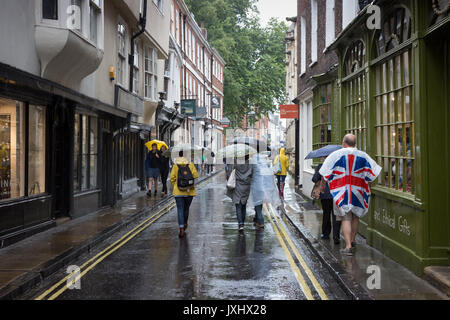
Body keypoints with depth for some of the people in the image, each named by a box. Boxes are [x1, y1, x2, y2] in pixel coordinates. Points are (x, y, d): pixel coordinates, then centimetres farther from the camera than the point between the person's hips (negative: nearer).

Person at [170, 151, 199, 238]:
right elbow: (195, 175, -7)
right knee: (186, 208, 20)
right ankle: (185, 225, 35)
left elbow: (172, 178, -4)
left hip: (178, 191, -1)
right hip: (189, 191, 1)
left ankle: (182, 229, -12)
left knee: (180, 210, -1)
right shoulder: (191, 164, 0)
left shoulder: (175, 165, -1)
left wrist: (175, 186, 10)